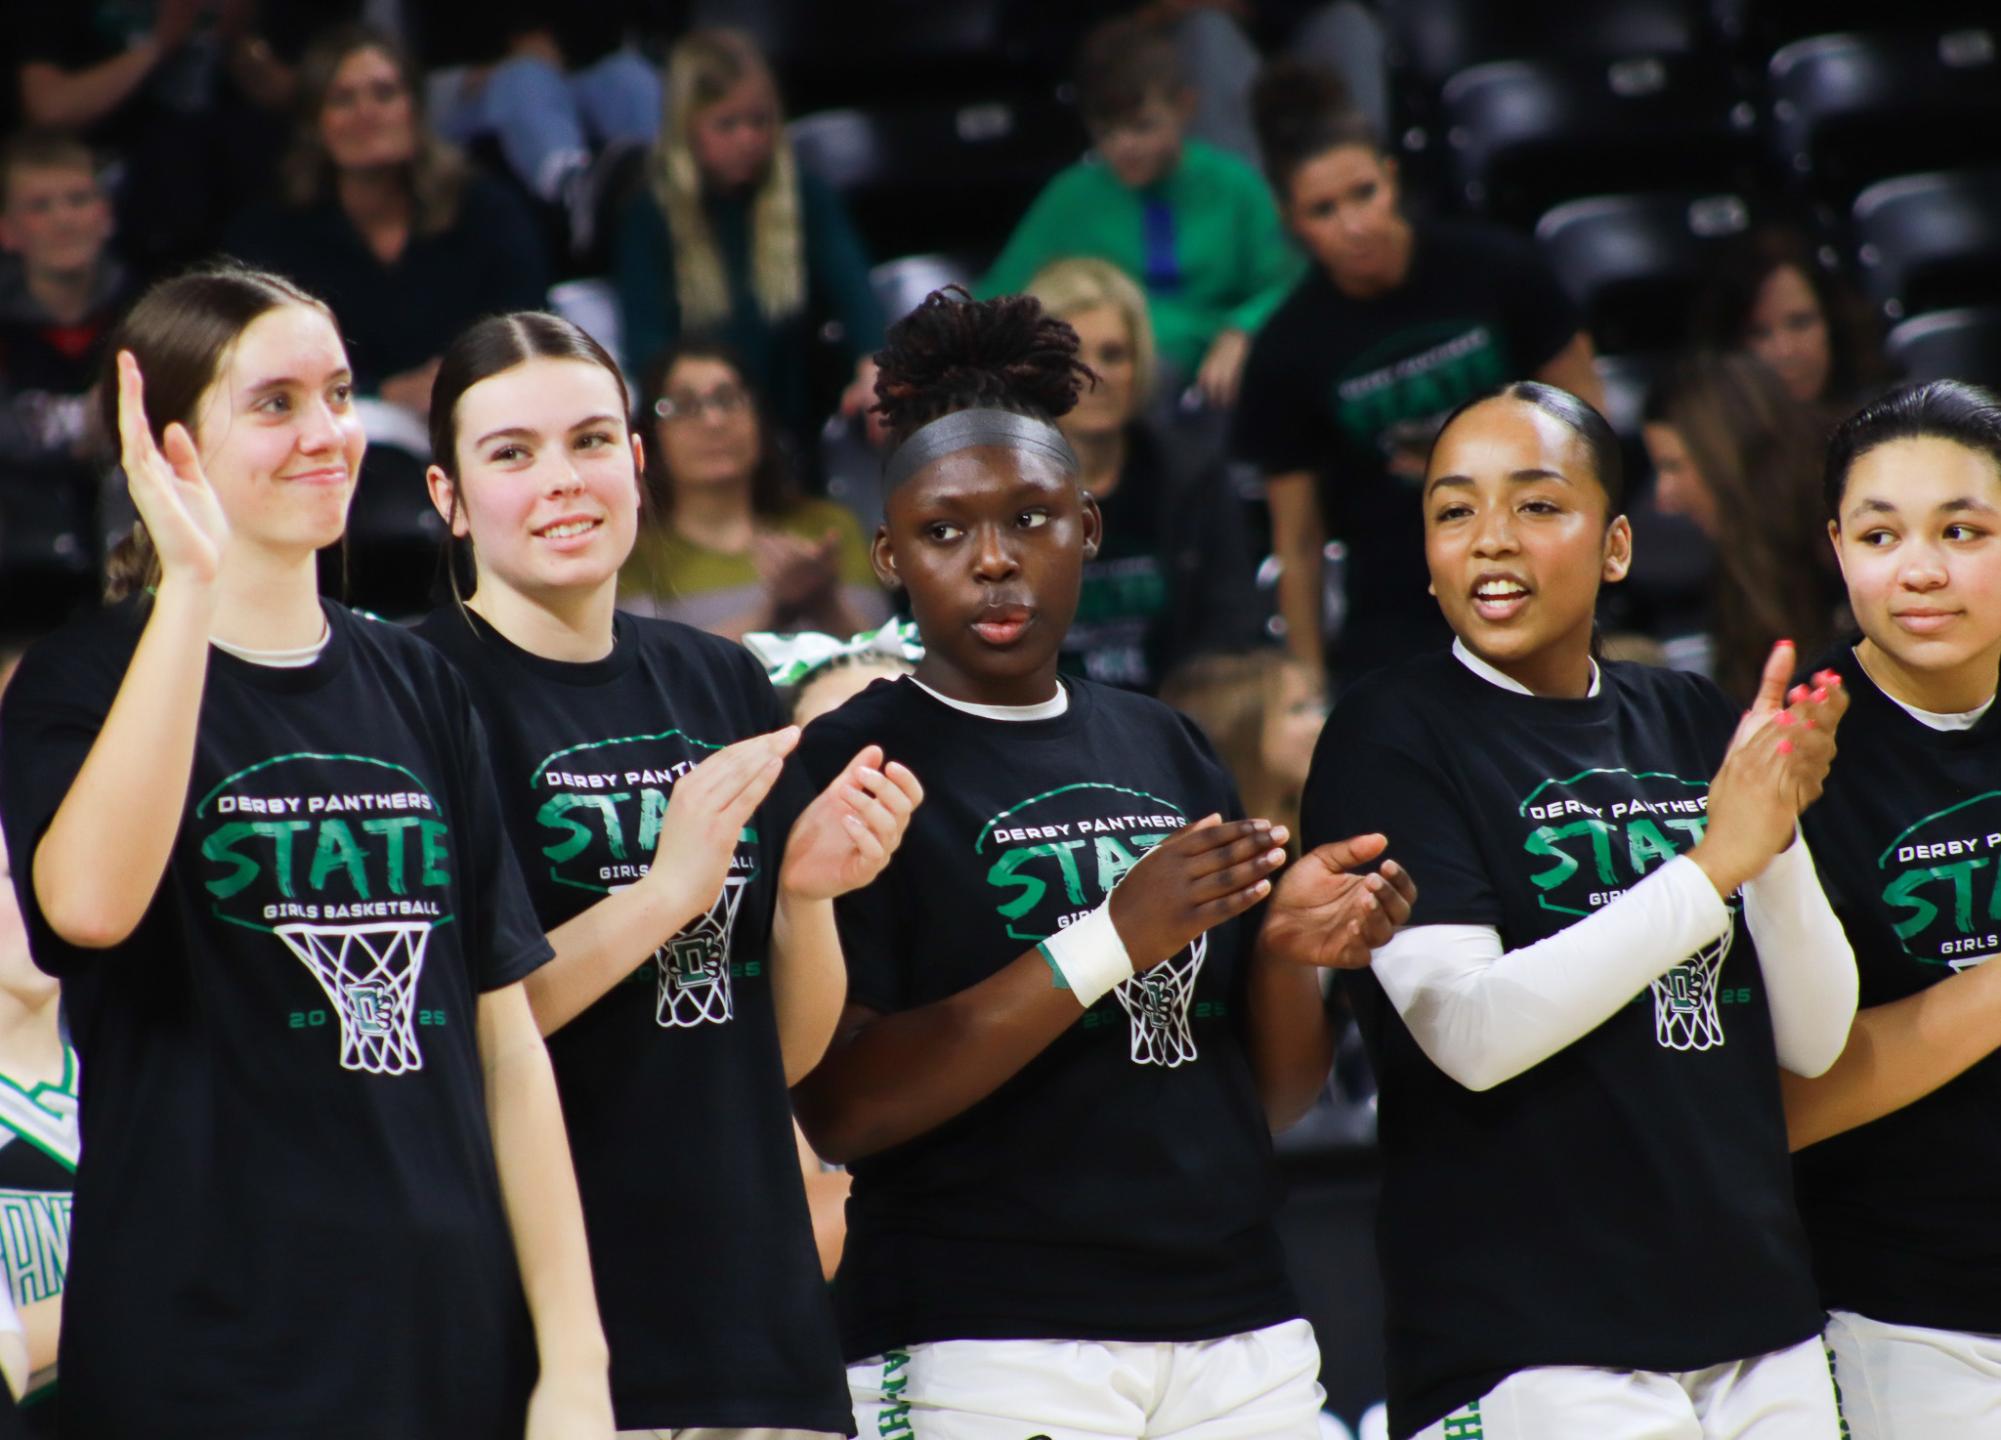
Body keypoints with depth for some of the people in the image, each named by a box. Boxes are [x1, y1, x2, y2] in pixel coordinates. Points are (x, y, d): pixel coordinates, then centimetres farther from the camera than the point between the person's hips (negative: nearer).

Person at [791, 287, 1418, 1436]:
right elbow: (840, 1110, -14)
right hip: (988, 1344, -5)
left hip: (1239, 1332, 5)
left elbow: (1273, 1101, 16)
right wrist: (1114, 940, -17)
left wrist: (1289, 949, -4)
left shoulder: (1168, 749, 14)